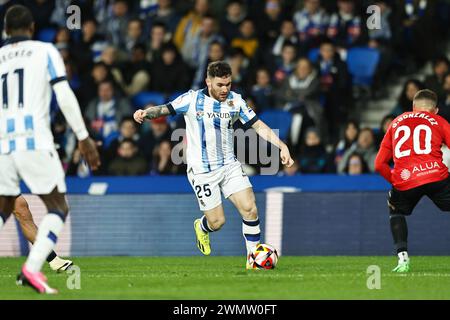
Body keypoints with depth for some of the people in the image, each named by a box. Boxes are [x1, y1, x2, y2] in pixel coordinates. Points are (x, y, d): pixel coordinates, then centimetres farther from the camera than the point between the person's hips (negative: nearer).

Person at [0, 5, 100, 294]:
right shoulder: (45, 52, 6)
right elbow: (64, 96, -4)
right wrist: (84, 137, 0)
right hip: (34, 140, -4)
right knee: (58, 208, 4)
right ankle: (32, 269, -14)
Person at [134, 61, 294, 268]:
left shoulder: (235, 100, 1)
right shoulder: (192, 99, -9)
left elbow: (259, 126, 4)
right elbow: (164, 109, -10)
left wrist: (282, 146, -6)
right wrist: (146, 113, -32)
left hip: (229, 165, 4)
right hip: (202, 171, -4)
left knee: (250, 209, -12)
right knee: (217, 222, -3)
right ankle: (201, 227, 34)